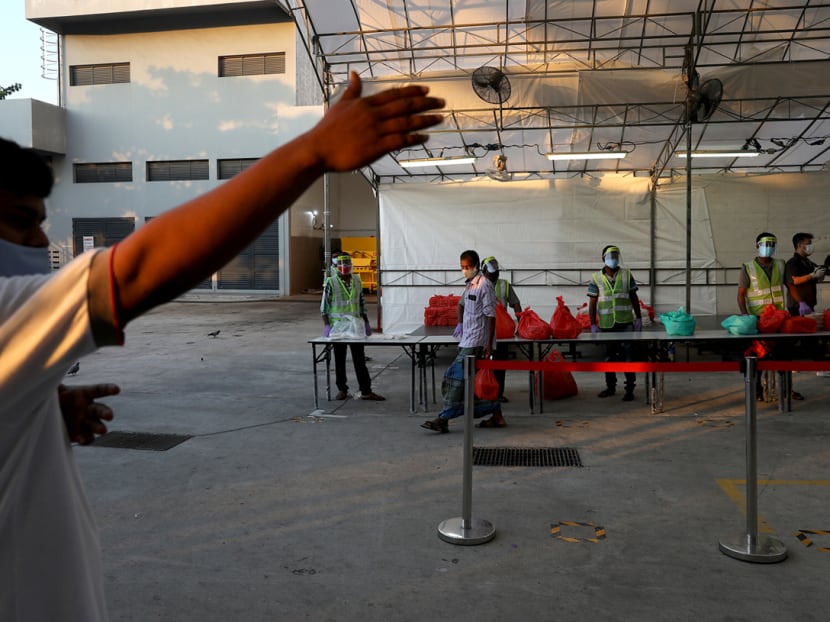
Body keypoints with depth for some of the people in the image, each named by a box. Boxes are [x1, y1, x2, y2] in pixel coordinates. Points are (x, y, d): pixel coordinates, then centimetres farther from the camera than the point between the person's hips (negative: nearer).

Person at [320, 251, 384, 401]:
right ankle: (342, 390, 18)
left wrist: (366, 322, 12)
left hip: (356, 325, 4)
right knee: (339, 359, 7)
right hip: (338, 326, -4)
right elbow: (324, 306, -7)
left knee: (360, 359, 4)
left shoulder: (357, 280, 8)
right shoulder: (330, 282, -6)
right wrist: (326, 325, -14)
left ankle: (366, 391, 8)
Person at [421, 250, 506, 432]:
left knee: (456, 377, -11)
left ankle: (443, 419, -10)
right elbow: (461, 304, 33)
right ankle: (497, 416, 20)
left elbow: (491, 315, -16)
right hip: (468, 340, 9)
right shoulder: (470, 285, 15)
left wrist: (489, 343, -20)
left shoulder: (484, 285, -12)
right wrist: (460, 323, 19)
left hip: (476, 342, -9)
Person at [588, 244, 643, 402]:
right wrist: (593, 324, -4)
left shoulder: (627, 274, 5)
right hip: (606, 324, 1)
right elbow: (592, 303, 1)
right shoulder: (596, 278, 1)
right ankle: (610, 387, 24)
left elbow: (634, 297, 9)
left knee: (628, 356, -3)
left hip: (625, 323, 0)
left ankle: (629, 389, 2)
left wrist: (638, 318, 4)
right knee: (609, 357, 11)